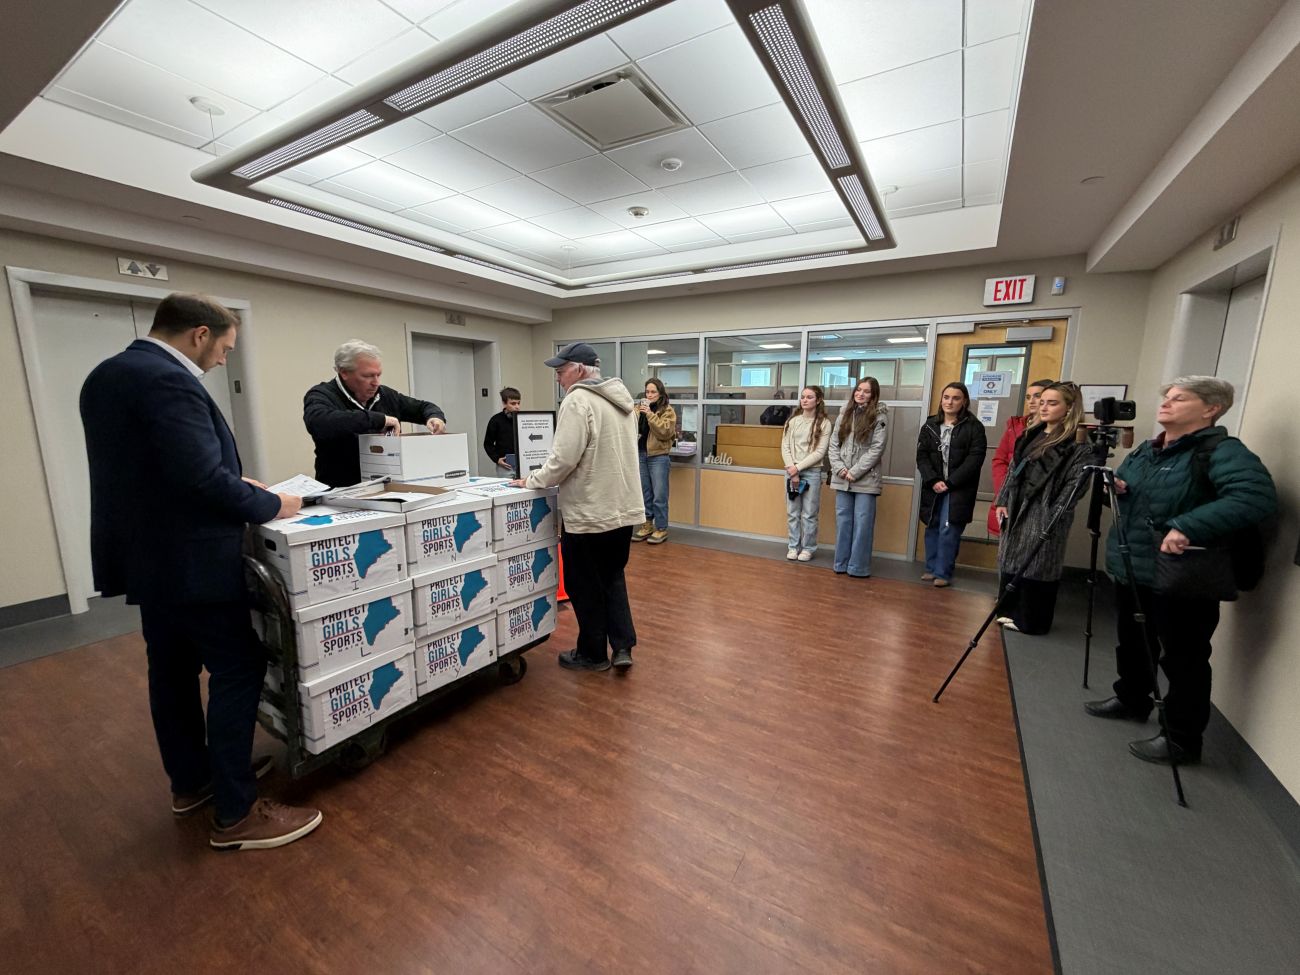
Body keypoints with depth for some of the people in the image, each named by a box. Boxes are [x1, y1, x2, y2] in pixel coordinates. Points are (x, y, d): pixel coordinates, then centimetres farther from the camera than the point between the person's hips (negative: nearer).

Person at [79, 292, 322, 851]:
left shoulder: (107, 375, 12)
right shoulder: (167, 381, -21)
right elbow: (202, 477, -27)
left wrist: (235, 483, 12)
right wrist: (270, 505, -13)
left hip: (145, 554, 11)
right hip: (187, 559, -11)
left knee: (172, 670, 18)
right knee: (238, 672, -2)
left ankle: (191, 782, 34)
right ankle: (237, 815, 8)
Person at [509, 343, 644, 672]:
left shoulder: (577, 400, -16)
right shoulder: (621, 398, 11)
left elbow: (564, 459, -22)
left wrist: (533, 481, -5)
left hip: (590, 514, -8)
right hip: (624, 509, 8)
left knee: (585, 586, 10)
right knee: (613, 577, 22)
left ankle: (593, 654, 25)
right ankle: (622, 646, 19)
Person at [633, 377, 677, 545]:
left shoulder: (667, 411, -3)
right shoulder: (638, 408, 11)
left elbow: (665, 432, -16)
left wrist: (650, 414, -18)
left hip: (658, 456, -5)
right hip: (640, 455, 5)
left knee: (659, 495, -2)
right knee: (644, 494, 13)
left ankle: (661, 529, 9)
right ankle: (647, 525, 25)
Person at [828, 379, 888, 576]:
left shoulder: (879, 416, -2)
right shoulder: (845, 413, 11)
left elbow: (877, 449, -9)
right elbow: (834, 443, 8)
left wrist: (854, 472, -13)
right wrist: (839, 468, -6)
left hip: (865, 480, -4)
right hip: (842, 478, 4)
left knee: (862, 523, 0)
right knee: (843, 521, 9)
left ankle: (858, 567, 10)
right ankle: (841, 564, 20)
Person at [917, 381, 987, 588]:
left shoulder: (974, 427, -1)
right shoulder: (930, 426, 8)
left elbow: (975, 459, -9)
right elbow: (921, 456, 3)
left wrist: (950, 483, -15)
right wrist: (933, 480, -11)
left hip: (958, 489, -4)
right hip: (933, 487, 4)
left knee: (948, 530, -6)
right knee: (932, 529, 8)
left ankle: (943, 573, 3)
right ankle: (931, 568, 19)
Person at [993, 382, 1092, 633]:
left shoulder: (1079, 443, -9)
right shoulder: (1030, 434, 13)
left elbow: (1076, 484, -14)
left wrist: (1053, 515, -18)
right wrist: (1002, 501, 9)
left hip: (1046, 514, -7)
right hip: (1017, 508, 7)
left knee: (1036, 568, 1)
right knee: (1010, 562, 12)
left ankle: (1030, 620, 15)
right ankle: (1012, 612, 27)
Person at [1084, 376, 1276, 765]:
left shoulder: (1222, 451, -13)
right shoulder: (1146, 451, 11)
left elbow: (1257, 496, -28)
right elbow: (1125, 490, 22)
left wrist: (1187, 527, -36)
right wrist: (1113, 489, -3)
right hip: (1131, 570, 8)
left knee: (1182, 661, 4)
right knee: (1132, 644, 22)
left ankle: (1182, 740, 18)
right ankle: (1131, 700, 41)